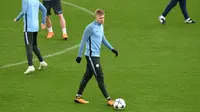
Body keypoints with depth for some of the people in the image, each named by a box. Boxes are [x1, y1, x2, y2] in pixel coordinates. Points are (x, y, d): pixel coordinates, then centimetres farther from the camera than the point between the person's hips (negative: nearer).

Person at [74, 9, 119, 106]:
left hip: (96, 55, 9)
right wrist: (79, 56, -12)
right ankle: (108, 99, -5)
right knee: (100, 77, -7)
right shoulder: (90, 27, -15)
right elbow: (83, 41, -12)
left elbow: (103, 39, 25)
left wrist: (112, 49, 20)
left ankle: (78, 97, 22)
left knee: (87, 76, 14)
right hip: (91, 55, -9)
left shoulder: (101, 26, 11)